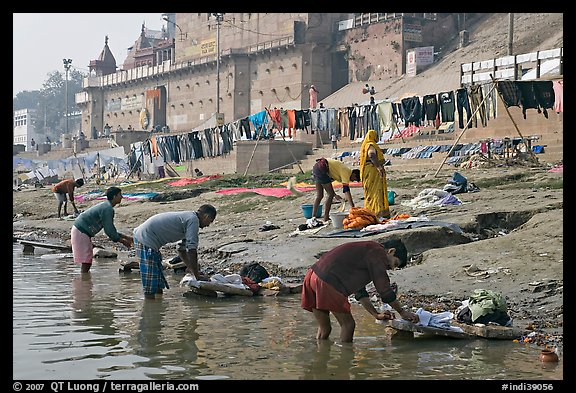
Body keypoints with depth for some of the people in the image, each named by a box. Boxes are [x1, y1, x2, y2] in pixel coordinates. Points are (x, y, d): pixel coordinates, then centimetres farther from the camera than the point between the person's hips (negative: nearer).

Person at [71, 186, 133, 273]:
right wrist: (123, 241, -7)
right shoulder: (107, 209, -18)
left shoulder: (106, 206, 14)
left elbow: (110, 228, 20)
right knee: (86, 262, -8)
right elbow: (108, 230, -18)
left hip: (79, 231, 10)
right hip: (80, 233, -10)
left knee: (88, 262, 12)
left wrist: (126, 237, 18)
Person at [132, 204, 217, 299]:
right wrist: (197, 275, -10)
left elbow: (182, 250, 30)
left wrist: (191, 268, 27)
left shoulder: (186, 217, 20)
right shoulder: (193, 220, -10)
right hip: (146, 239, -11)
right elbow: (192, 250, -16)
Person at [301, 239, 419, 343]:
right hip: (326, 282, -10)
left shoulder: (366, 249, 27)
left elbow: (359, 291, 30)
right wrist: (402, 312, 8)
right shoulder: (377, 252, -2)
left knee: (324, 328, 17)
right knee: (348, 324, 2)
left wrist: (376, 314, 28)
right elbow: (385, 290, -3)